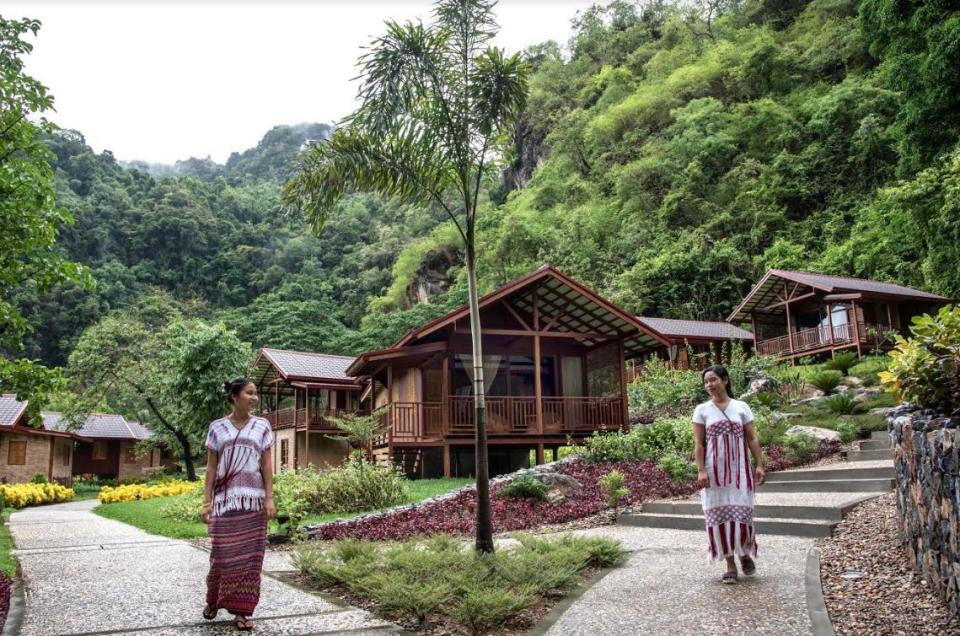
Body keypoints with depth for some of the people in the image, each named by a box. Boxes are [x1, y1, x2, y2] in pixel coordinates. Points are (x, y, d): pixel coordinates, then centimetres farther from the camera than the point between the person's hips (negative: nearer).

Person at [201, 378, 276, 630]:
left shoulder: (261, 426, 4)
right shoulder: (217, 427, 3)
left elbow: (267, 465, 2)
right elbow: (211, 467, 4)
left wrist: (269, 498, -5)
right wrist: (206, 501, -2)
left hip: (253, 500, 1)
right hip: (225, 499, -1)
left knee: (249, 555, 2)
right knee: (223, 554, 2)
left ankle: (242, 610, 14)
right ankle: (213, 601, 29)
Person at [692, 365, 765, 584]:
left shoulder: (742, 407, 4)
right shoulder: (702, 410, 3)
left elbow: (752, 439, 3)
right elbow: (699, 443, -1)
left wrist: (759, 465, -6)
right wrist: (701, 471, -10)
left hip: (739, 468, 0)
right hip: (714, 470, 0)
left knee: (741, 512, -2)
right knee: (719, 514, 0)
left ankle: (745, 553, 25)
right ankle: (730, 565, 10)